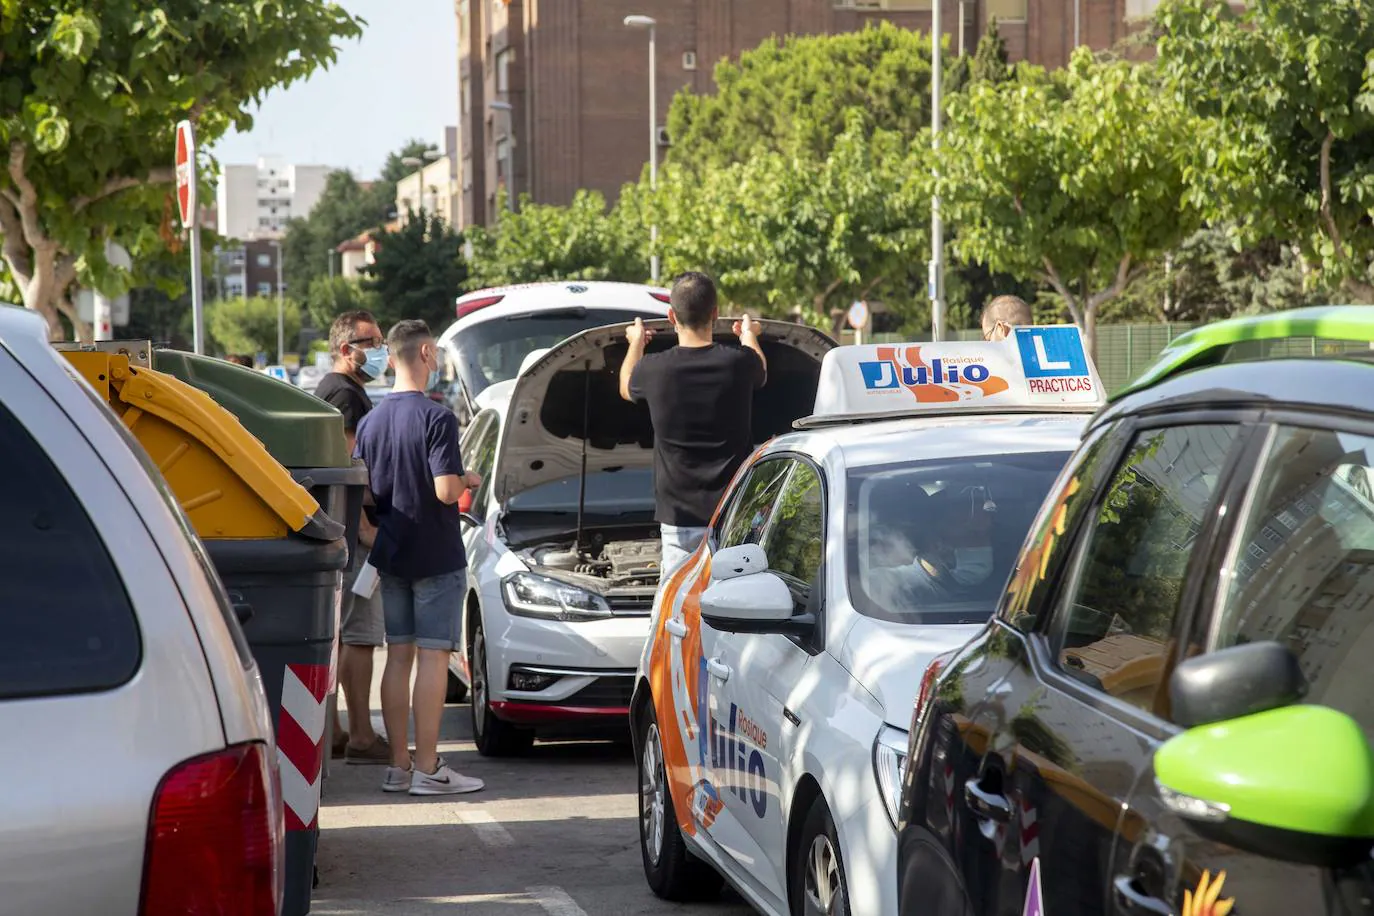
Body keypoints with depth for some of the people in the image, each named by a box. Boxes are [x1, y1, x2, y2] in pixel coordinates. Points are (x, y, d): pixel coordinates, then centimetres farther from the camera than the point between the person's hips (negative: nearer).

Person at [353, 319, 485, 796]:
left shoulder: (371, 421, 6)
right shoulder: (436, 417, -15)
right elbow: (446, 490, -22)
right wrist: (467, 480, -2)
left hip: (391, 555, 7)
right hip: (436, 556, -7)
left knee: (398, 655, 10)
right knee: (433, 656, -4)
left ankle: (398, 765, 12)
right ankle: (427, 769, -3)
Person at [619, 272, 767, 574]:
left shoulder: (654, 369, -6)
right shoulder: (739, 362, -5)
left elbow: (626, 388, 20)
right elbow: (761, 373, 23)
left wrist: (636, 343, 39)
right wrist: (749, 336, 44)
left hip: (680, 517, -1)